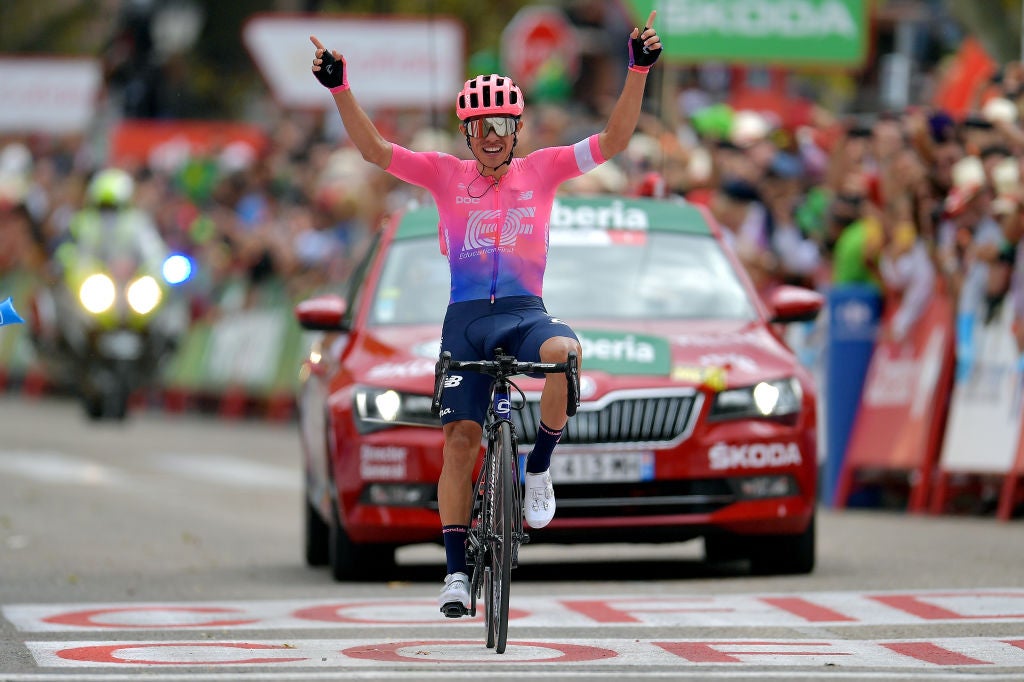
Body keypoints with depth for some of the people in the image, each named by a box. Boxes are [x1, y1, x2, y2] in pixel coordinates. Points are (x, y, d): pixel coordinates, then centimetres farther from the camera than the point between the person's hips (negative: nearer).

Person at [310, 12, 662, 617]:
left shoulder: (541, 171, 6)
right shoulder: (446, 175, 6)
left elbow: (613, 141, -2)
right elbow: (373, 148, -1)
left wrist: (638, 72, -14)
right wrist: (340, 88, -14)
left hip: (525, 312, -1)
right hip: (466, 317, 1)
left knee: (565, 351, -35)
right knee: (460, 440, -5)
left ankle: (540, 471, -14)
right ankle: (457, 570, 1)